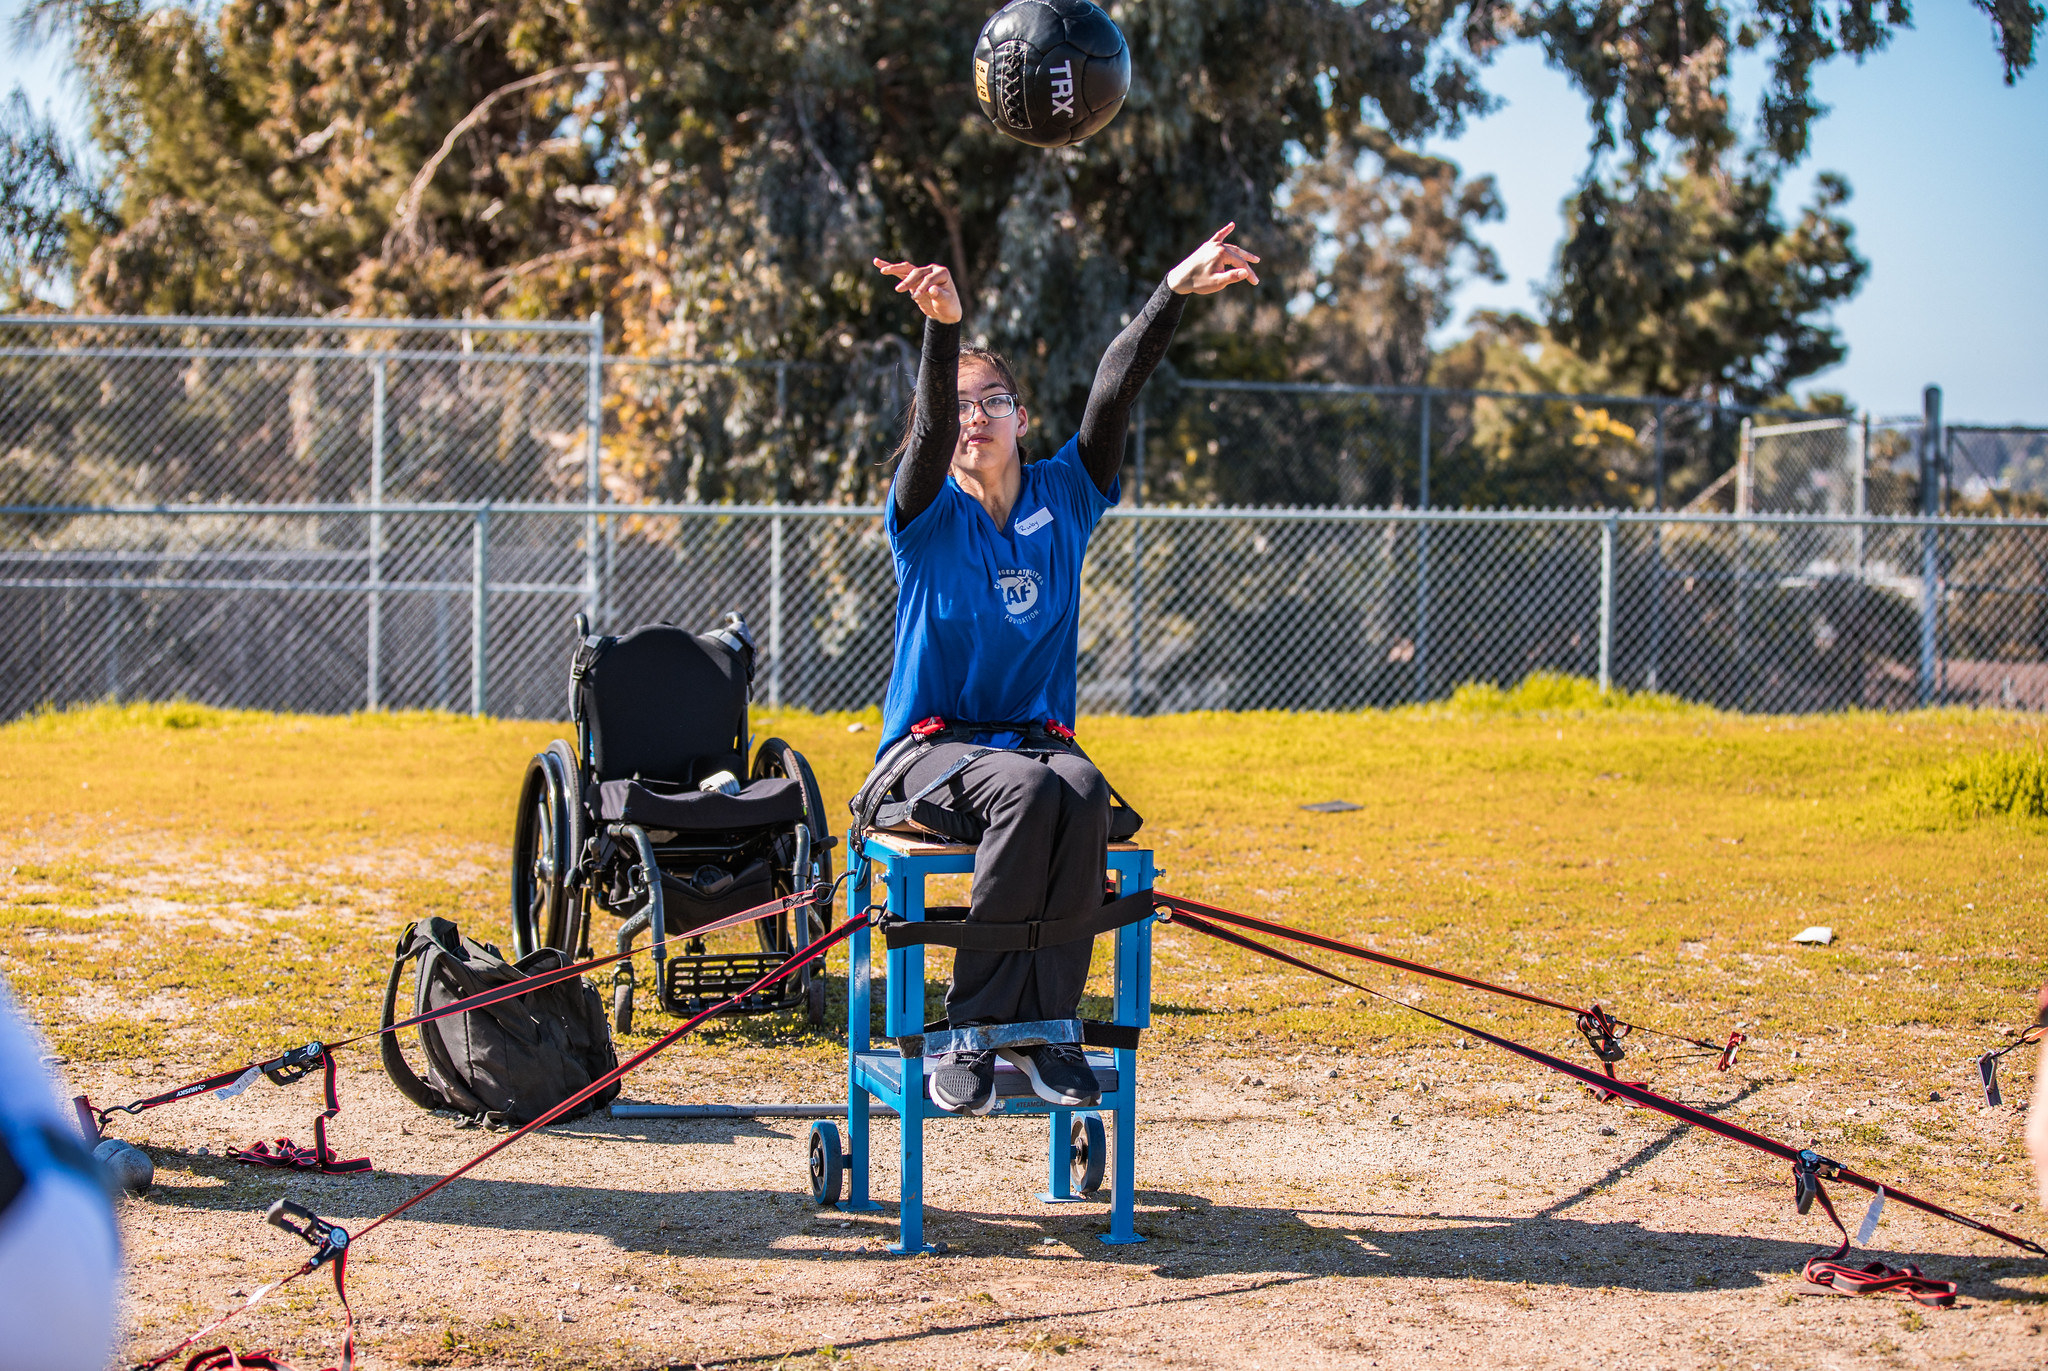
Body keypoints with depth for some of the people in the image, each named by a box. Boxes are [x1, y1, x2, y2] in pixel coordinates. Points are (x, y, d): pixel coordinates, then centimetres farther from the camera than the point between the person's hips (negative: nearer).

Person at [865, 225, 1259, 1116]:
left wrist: (1173, 293, -16)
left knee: (1082, 792, -33)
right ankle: (974, 1033, -30)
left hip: (1037, 735, 3)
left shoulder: (1064, 499, 10)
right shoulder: (927, 514, 1)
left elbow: (1114, 393, -3)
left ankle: (1042, 1023, -28)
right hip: (934, 749, -3)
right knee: (1029, 792, -36)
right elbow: (931, 428, -19)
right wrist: (943, 330, -39)